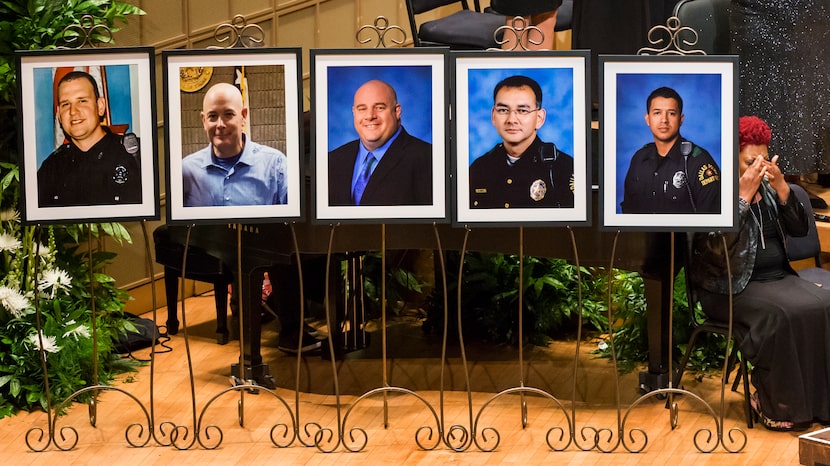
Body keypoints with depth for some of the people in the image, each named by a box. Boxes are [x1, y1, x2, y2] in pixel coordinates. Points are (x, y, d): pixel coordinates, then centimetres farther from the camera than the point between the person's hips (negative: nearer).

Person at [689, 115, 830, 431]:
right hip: (732, 287, -6)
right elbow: (718, 247, -23)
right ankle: (777, 404, -15)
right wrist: (744, 195, -24)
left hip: (778, 277, 6)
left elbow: (800, 229, 2)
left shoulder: (767, 188, 10)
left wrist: (782, 188, -12)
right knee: (786, 315, -30)